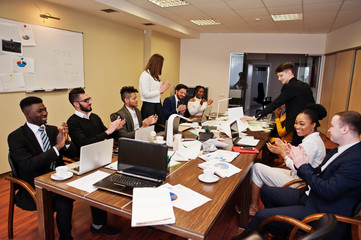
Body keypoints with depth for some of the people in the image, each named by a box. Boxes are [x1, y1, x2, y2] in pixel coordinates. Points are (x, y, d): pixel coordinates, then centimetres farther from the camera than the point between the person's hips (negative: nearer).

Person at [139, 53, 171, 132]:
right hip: (149, 107, -9)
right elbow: (146, 94, -18)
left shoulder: (154, 75, 14)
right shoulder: (145, 75, -13)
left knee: (160, 130, 10)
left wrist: (162, 87, 5)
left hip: (157, 106, 9)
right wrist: (160, 90, -14)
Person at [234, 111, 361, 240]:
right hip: (310, 196, 10)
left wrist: (303, 166, -19)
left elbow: (329, 192, -28)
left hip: (322, 214, -10)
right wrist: (302, 162, -6)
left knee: (262, 216, -13)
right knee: (266, 191, 14)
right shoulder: (338, 151, 8)